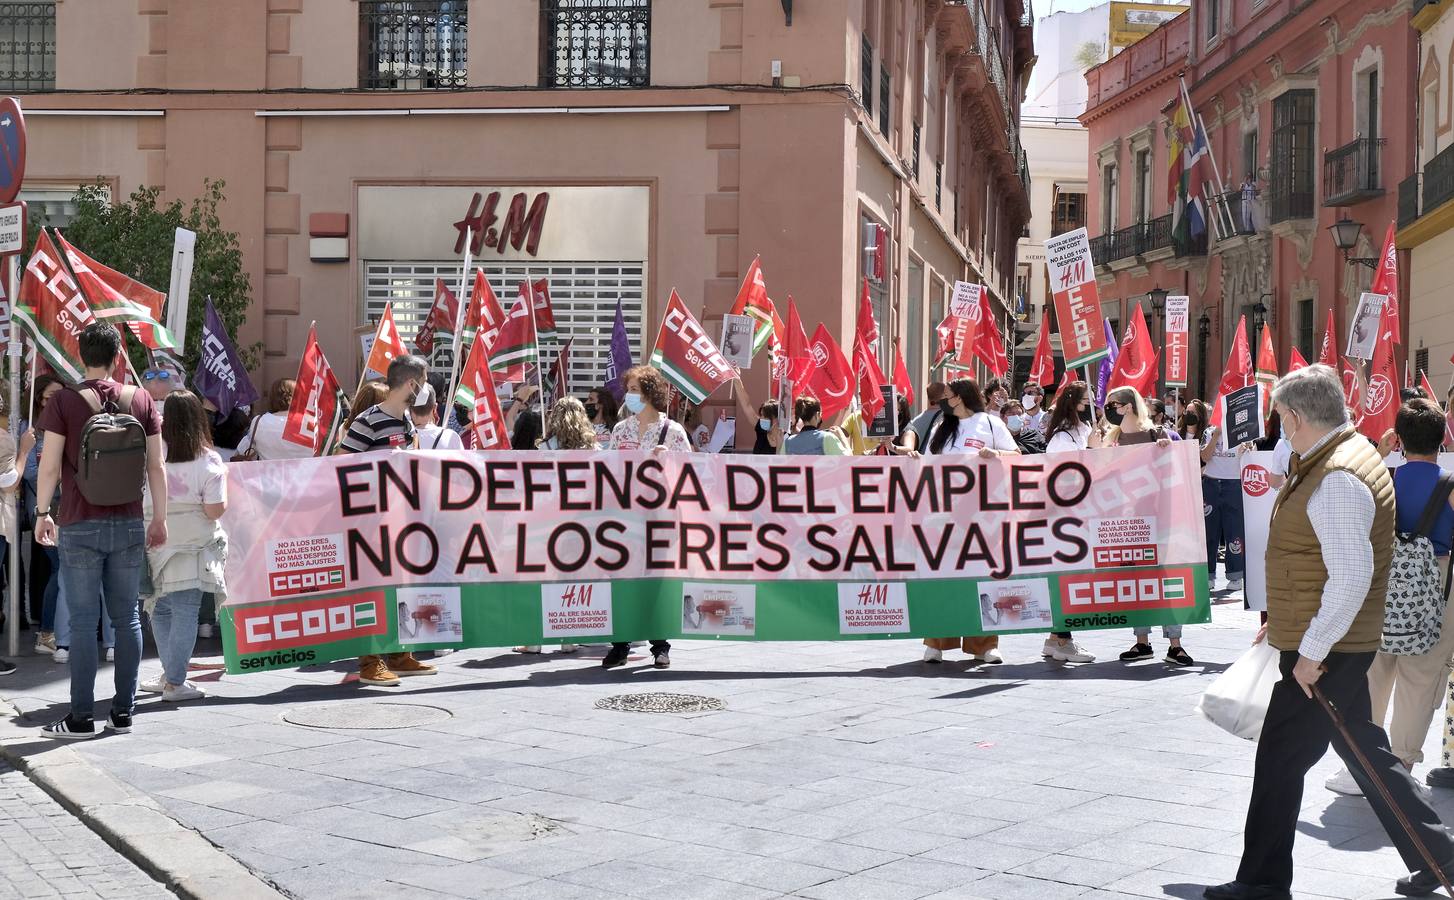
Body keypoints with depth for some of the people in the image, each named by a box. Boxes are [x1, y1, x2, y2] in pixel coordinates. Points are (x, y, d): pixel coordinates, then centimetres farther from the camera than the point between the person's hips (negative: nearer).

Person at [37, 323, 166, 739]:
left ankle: (81, 717, 4)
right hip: (128, 525, 3)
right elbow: (156, 465, 3)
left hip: (80, 526, -2)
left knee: (83, 623, 1)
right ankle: (123, 711, 14)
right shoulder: (140, 400, 2)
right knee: (127, 619, 9)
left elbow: (49, 466, -7)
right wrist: (160, 517, 11)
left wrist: (42, 513, 6)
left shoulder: (64, 403, -6)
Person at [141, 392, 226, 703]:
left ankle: (170, 674, 23)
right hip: (191, 549, -3)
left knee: (161, 610, 16)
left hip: (156, 545, 3)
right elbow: (215, 510, -13)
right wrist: (221, 483, 4)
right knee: (185, 613, 0)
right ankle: (174, 683, 1)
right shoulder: (208, 460, -9)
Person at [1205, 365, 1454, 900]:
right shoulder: (1347, 454, 12)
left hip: (1322, 652, -10)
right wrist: (1286, 621, 25)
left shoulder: (1336, 479, -23)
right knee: (1362, 749, 18)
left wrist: (1311, 651, -23)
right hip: (1339, 644, 10)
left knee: (1280, 759, -1)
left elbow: (1352, 576, -29)